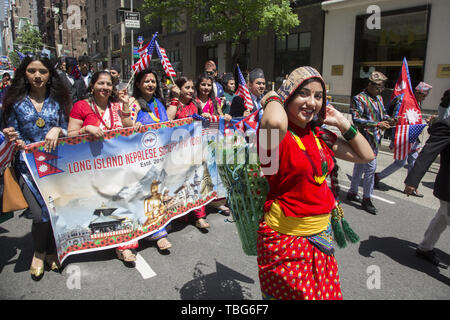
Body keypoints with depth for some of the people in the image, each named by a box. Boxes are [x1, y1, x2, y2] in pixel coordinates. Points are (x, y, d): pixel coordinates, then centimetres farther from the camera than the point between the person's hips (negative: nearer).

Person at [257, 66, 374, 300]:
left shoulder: (319, 136, 6)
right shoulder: (279, 136, -18)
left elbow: (366, 156, 13)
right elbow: (275, 122, -45)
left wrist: (342, 122, 4)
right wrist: (272, 98, -22)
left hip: (321, 235, 7)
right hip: (286, 239, -7)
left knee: (325, 293, 20)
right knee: (295, 293, 11)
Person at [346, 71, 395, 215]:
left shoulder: (379, 98, 15)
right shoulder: (359, 99, -12)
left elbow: (382, 114, 24)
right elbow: (356, 119, -20)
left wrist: (390, 119, 1)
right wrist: (377, 124, -25)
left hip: (375, 138, 8)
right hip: (366, 137, -8)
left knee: (360, 166, 16)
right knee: (371, 167, -8)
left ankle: (352, 193, 27)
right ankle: (366, 199, 3)